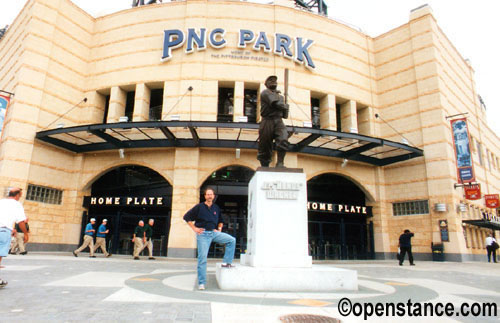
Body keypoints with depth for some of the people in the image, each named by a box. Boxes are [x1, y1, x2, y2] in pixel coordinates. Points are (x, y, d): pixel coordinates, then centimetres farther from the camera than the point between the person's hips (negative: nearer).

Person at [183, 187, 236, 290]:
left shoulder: (216, 208, 11)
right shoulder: (199, 207, -3)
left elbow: (220, 221, 27)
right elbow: (186, 217, -2)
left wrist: (219, 229, 9)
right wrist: (194, 228, -7)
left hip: (214, 233, 4)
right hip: (203, 234, -4)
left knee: (232, 240, -8)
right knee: (202, 258, -5)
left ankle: (226, 262, 0)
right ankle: (201, 283, 4)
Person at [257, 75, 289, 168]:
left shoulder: (281, 96, 26)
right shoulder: (265, 92, 4)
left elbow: (285, 114, 27)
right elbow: (276, 104, -11)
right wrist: (286, 106, 6)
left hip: (279, 122, 4)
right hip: (267, 121, -4)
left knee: (283, 140, -22)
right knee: (265, 147, -3)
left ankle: (280, 163, -20)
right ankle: (264, 167, 7)